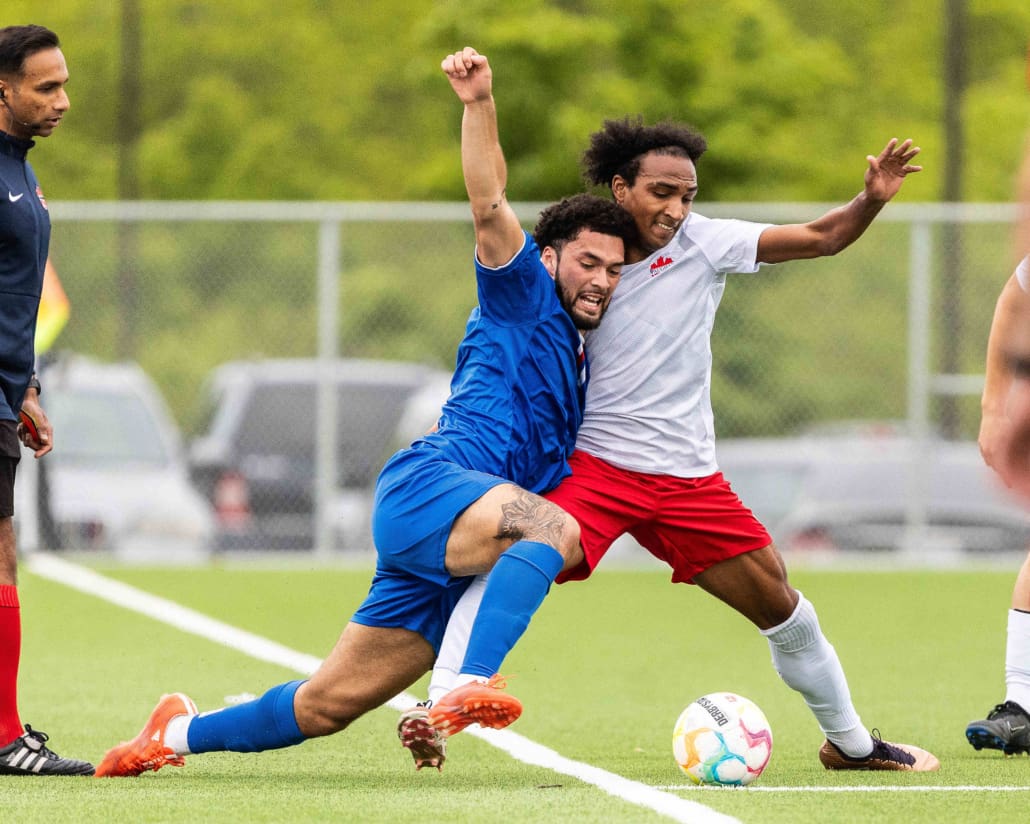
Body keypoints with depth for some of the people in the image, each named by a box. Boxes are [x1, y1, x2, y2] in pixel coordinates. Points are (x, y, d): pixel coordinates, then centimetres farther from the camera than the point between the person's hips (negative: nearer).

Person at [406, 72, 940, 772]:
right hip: (597, 467, -2)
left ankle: (850, 741, 28)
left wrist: (872, 200, -19)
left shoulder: (703, 243, -1)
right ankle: (440, 707, -30)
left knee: (783, 609, 7)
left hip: (689, 477, 2)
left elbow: (821, 238, -2)